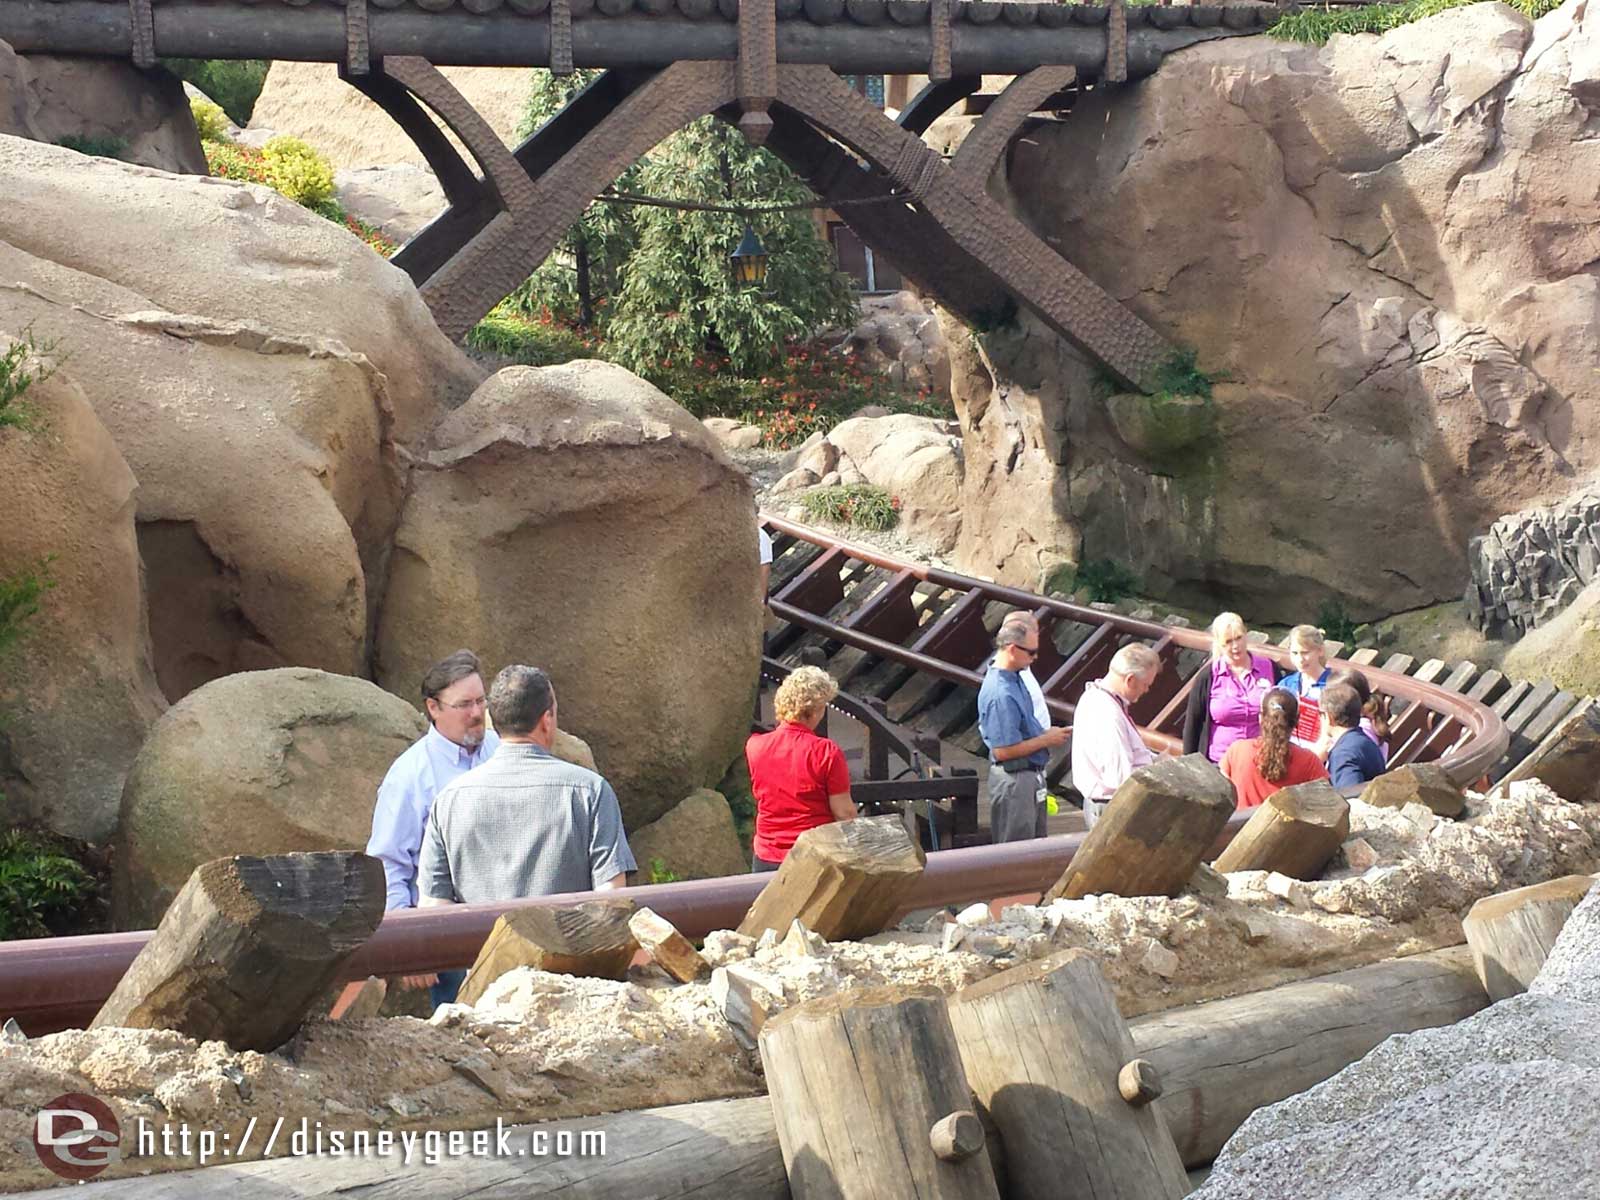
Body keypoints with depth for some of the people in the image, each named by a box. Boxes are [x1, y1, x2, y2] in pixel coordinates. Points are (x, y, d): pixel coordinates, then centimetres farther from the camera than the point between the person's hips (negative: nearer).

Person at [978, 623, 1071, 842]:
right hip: (1014, 780, -10)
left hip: (1031, 773, 10)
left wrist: (1046, 733, 4)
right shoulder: (1000, 694, -27)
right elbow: (1003, 750, -27)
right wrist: (1046, 739, -16)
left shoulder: (1013, 678, 5)